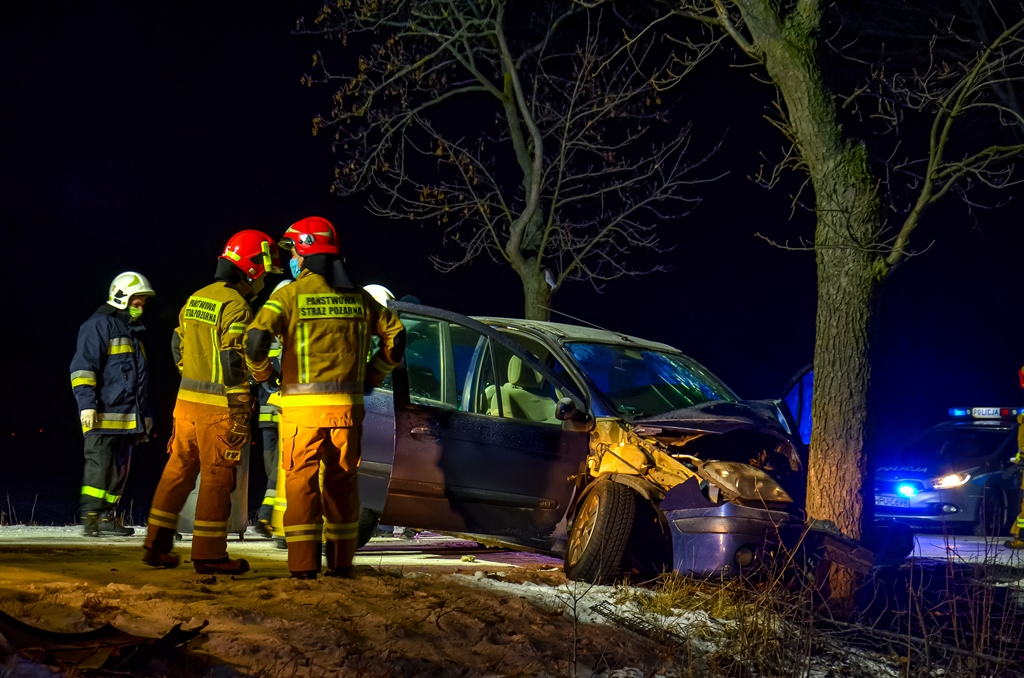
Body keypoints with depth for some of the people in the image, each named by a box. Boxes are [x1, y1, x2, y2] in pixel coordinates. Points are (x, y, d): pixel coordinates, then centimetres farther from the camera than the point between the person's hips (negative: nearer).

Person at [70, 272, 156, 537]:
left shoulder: (133, 332, 24)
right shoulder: (99, 325, -4)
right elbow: (83, 366, -13)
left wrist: (145, 415, 27)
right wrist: (86, 403, -21)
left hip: (128, 417, 9)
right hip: (104, 416, -9)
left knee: (119, 470, 7)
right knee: (99, 467, -12)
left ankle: (105, 518, 12)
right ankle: (90, 518, -11)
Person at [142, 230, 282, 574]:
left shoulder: (195, 299, 13)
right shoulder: (236, 306, -14)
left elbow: (178, 347, 19)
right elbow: (234, 361, -19)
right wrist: (241, 414, -18)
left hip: (187, 400, 8)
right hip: (219, 405, -8)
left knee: (178, 470, 13)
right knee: (217, 478, -1)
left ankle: (157, 546, 17)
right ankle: (209, 554, 3)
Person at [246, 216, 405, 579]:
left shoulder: (291, 294, -5)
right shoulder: (356, 296, 10)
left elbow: (256, 339, -15)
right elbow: (395, 334, 15)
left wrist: (262, 374, 3)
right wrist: (372, 375, 22)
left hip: (303, 406, -4)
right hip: (347, 406, 4)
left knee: (301, 481, 2)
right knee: (342, 482, 12)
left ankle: (304, 563, -2)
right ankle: (341, 561, 17)